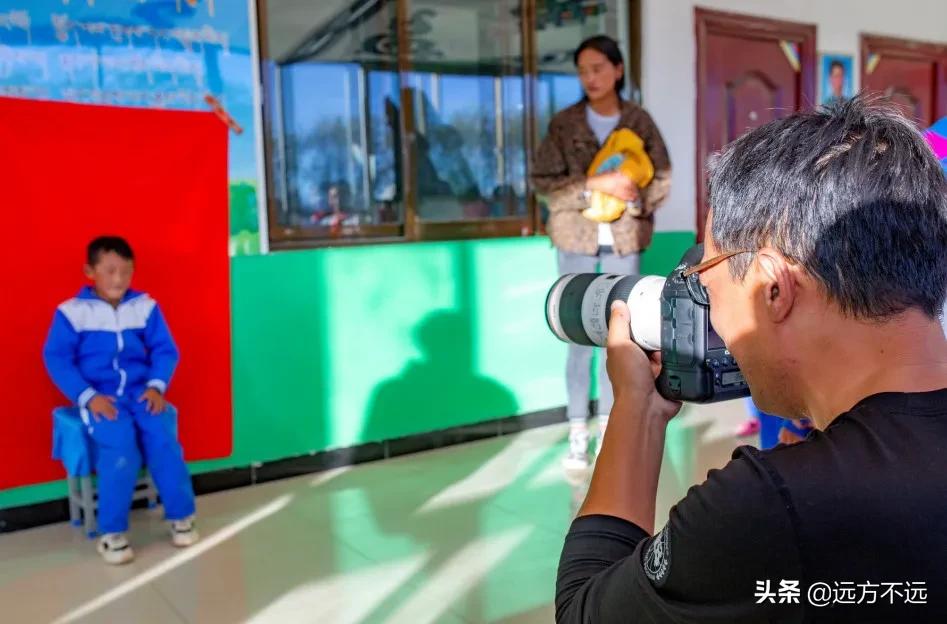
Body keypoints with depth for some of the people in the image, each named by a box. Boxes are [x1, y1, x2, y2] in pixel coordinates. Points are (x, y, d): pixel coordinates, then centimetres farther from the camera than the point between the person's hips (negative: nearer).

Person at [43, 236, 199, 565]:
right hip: (99, 397, -2)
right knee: (120, 448, -27)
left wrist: (156, 386, -10)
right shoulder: (71, 312, -2)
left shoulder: (145, 307, 6)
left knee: (163, 440, -22)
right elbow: (56, 359, -2)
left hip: (140, 391, 3)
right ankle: (112, 532, -11)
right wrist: (88, 397, -13)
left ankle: (181, 516, -2)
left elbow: (165, 350, 7)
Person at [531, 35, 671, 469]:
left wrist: (634, 196, -16)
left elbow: (662, 179, 5)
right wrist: (596, 185, -20)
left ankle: (608, 427, 20)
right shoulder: (565, 123, -2)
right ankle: (577, 432, 10)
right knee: (581, 337, 1)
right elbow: (542, 181, -8)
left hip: (623, 239, 2)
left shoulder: (639, 121, 3)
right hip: (577, 238, -2)